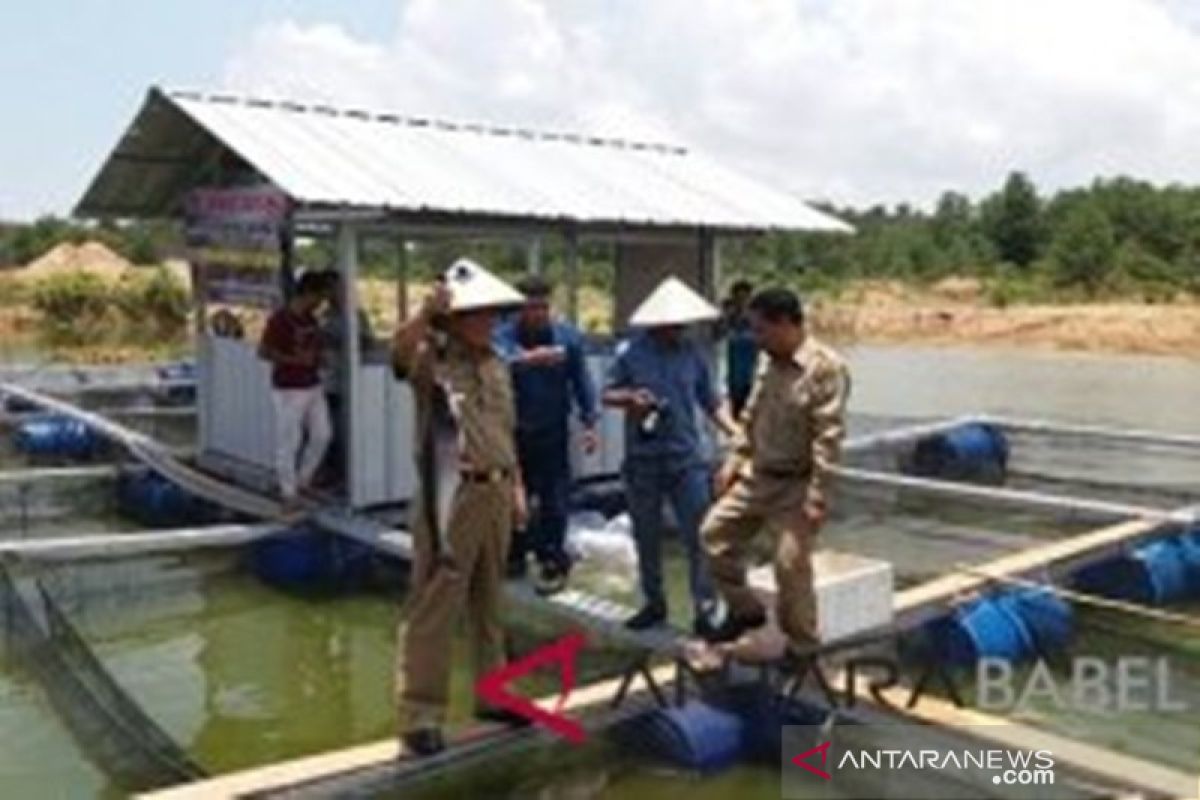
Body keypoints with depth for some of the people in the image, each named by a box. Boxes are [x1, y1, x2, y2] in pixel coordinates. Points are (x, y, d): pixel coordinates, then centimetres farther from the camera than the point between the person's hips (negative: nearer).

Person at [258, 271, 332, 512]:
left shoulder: (311, 319, 9)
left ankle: (303, 480, 28)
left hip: (313, 387, 8)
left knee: (322, 435, 9)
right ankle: (289, 494, 11)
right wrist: (296, 359, -20)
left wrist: (316, 358, 4)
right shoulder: (280, 319, -15)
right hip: (289, 390, -8)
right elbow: (263, 352, -17)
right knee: (288, 443, 0)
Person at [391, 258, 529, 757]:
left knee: (489, 603, 18)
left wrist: (516, 488, 19)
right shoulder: (432, 359, -8)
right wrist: (428, 311, -42)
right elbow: (399, 351, -33)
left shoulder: (496, 366, 14)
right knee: (435, 608, -3)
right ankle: (420, 714, 6)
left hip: (495, 494, 7)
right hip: (451, 497, -7)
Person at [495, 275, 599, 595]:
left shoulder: (567, 335, -3)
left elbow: (581, 382, 2)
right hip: (514, 430, 1)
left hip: (553, 431, -1)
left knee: (553, 500, -2)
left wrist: (589, 422, -1)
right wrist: (527, 359, -45)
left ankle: (553, 564, 11)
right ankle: (515, 556, 30)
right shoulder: (504, 335, -7)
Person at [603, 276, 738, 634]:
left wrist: (735, 432, -7)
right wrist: (629, 397, -18)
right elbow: (608, 395, 4)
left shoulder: (693, 354, 2)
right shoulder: (629, 353, -3)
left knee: (698, 535, -2)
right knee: (646, 536, 12)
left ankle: (705, 607, 6)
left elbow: (710, 401, 7)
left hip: (687, 459, 0)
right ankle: (654, 603, 28)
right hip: (642, 460, 0)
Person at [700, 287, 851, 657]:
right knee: (716, 532, 9)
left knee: (791, 565, -6)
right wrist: (734, 460, 12)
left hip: (796, 485, -8)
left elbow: (829, 436, -23)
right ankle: (744, 609, 26)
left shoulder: (826, 367, -20)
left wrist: (817, 496, -25)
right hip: (757, 476, 8)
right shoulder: (770, 363, 6)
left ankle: (802, 648, 14)